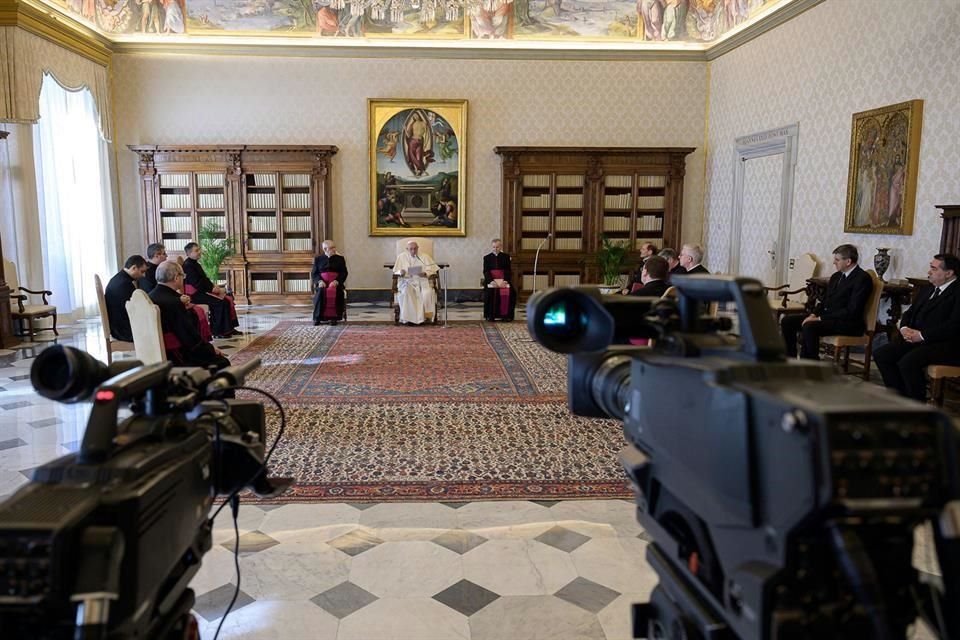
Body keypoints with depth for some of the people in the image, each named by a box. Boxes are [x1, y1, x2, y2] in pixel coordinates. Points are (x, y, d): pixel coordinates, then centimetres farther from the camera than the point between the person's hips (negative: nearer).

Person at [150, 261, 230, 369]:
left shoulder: (150, 297, 3)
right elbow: (191, 337, -19)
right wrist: (212, 349, -4)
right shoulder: (173, 302, -24)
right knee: (222, 362, 2)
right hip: (174, 359, -9)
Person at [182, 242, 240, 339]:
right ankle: (218, 331, -17)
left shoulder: (195, 264, 19)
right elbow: (196, 283, -20)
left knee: (227, 299, -2)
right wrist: (211, 289, -16)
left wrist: (214, 286, 2)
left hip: (202, 291, 10)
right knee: (220, 302, -24)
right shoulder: (188, 265, -12)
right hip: (195, 294, -10)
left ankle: (229, 328, -3)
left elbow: (204, 279, 18)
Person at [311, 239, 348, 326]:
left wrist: (336, 281, -13)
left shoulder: (340, 259, 14)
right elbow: (314, 273, 12)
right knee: (321, 291, -33)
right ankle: (317, 317, -27)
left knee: (336, 292, -34)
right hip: (322, 283, 1)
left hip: (336, 283, -1)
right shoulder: (318, 259, 18)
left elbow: (344, 273, 6)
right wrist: (319, 281, -9)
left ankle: (334, 317, -31)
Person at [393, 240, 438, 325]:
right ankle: (407, 318, -32)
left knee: (427, 293, -34)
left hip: (422, 280, 0)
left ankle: (425, 316, -27)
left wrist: (425, 273, -16)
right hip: (407, 281, 0)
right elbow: (396, 271, 11)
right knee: (406, 292, -35)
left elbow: (433, 270, 5)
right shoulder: (401, 257, 15)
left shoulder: (425, 257, 14)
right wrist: (400, 272, -14)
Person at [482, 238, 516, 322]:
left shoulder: (506, 257, 12)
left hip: (503, 280, 0)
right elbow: (486, 272, 2)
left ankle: (506, 315, -19)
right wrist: (491, 281, -15)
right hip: (491, 280, 0)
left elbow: (508, 270, 5)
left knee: (510, 292, -28)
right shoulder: (487, 257, 11)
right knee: (490, 292, -31)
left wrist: (505, 281, -14)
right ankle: (490, 315, -19)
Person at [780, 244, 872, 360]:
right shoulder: (836, 276, 15)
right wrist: (813, 315, -2)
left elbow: (852, 311, -19)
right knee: (787, 320, -5)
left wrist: (820, 318, -20)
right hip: (825, 316, 9)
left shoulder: (863, 279, -11)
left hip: (848, 323, -9)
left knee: (809, 327, -33)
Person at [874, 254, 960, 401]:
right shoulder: (927, 290, 18)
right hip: (917, 339, 9)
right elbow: (910, 313, 22)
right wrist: (904, 328, -1)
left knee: (908, 361, -32)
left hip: (945, 345, -9)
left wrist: (922, 335, -19)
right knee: (880, 354, -8)